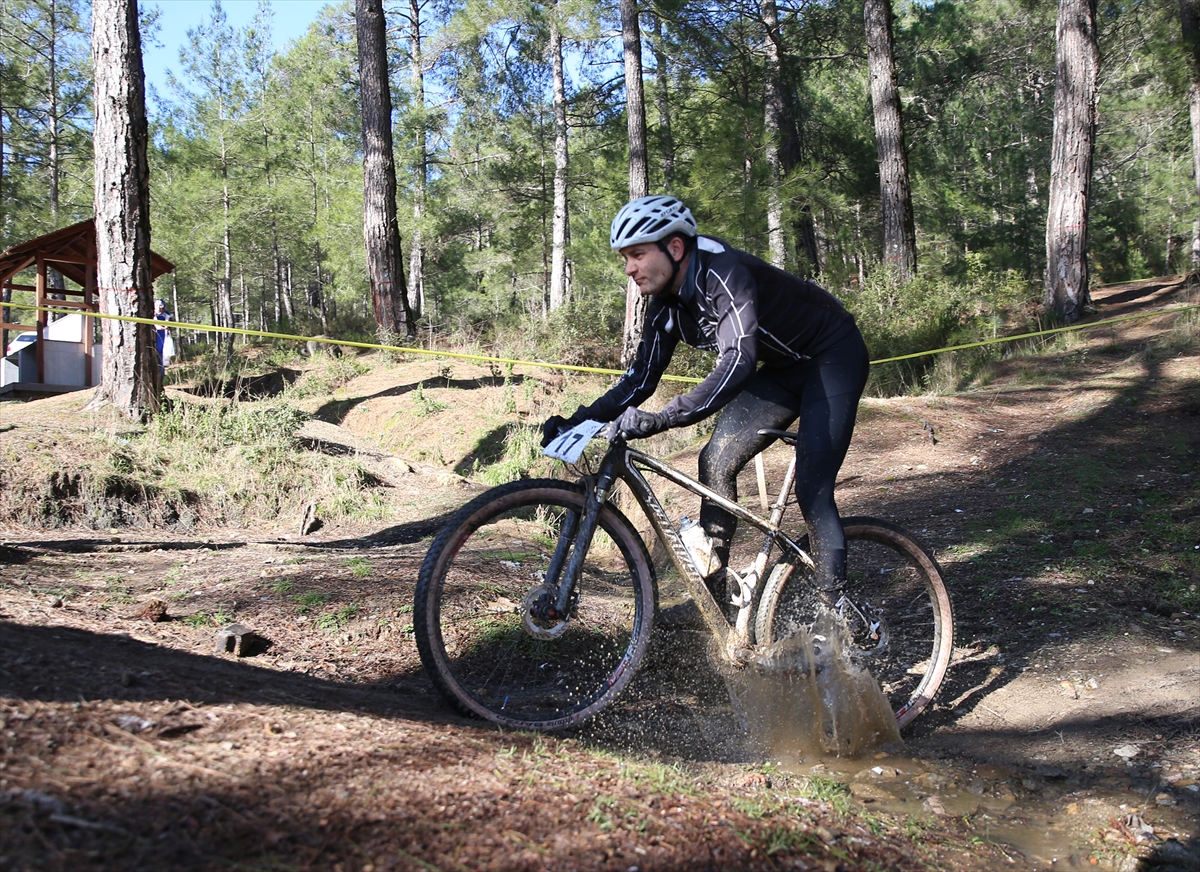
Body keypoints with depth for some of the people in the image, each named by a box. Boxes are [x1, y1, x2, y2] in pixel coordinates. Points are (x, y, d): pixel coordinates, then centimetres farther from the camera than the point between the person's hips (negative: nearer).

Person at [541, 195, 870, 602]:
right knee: (716, 461, -1)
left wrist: (660, 419, -52)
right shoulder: (666, 303, -5)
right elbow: (643, 375, 0)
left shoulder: (723, 274, -31)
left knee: (811, 488, -19)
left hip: (835, 356, -8)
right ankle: (712, 593, 7)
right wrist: (578, 421, -12)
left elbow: (738, 362, -44)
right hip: (784, 368, 9)